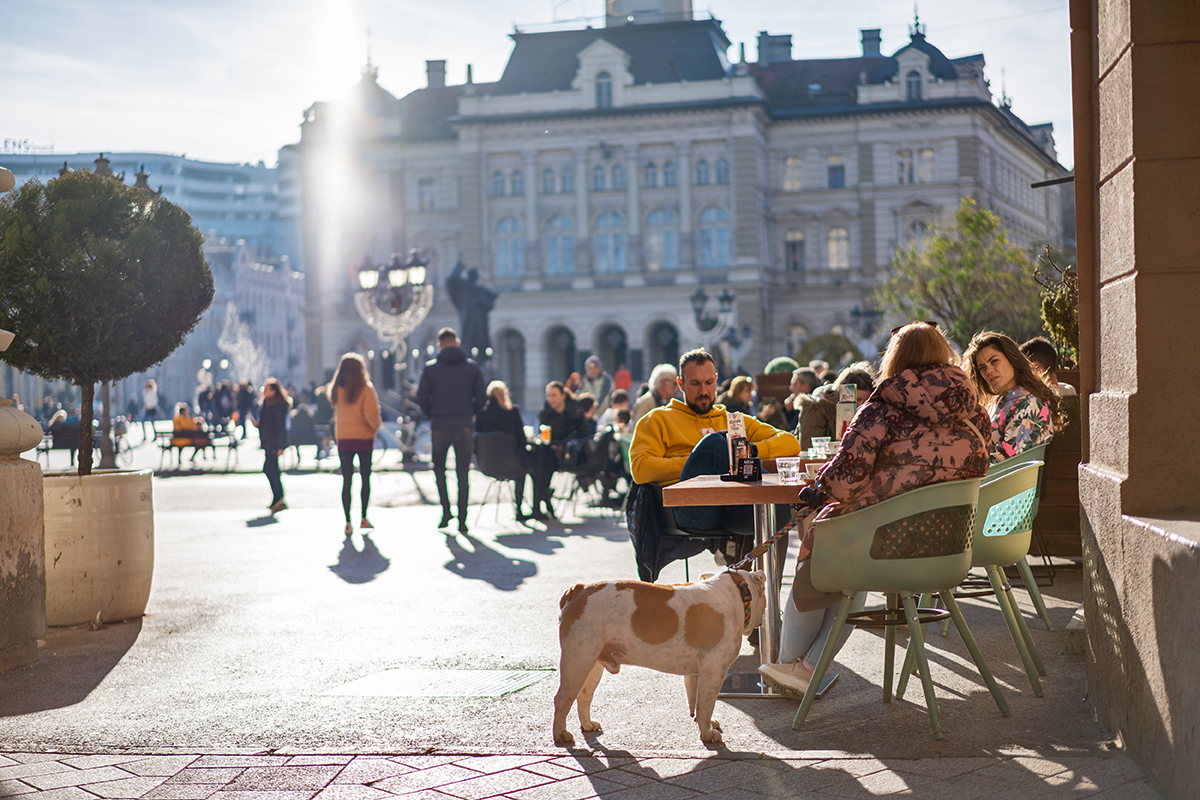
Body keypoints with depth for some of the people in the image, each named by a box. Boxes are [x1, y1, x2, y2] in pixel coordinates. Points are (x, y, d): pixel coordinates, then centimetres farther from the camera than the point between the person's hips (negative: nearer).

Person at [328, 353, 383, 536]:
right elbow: (372, 415, -16)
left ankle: (348, 522, 0)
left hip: (343, 438, 3)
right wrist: (377, 425, 1)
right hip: (364, 437, -2)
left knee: (346, 480, 5)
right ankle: (364, 518, 15)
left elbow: (336, 412, 2)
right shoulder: (365, 389, -13)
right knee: (365, 478, 12)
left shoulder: (336, 389, -1)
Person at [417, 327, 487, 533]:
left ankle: (446, 509, 6)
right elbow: (482, 396, 1)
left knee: (439, 468, 18)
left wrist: (433, 416, 11)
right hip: (464, 427, 1)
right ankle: (462, 520, 3)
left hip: (439, 427, -1)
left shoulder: (431, 368, 0)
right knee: (463, 473, 5)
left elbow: (422, 397, -4)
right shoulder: (472, 367, 3)